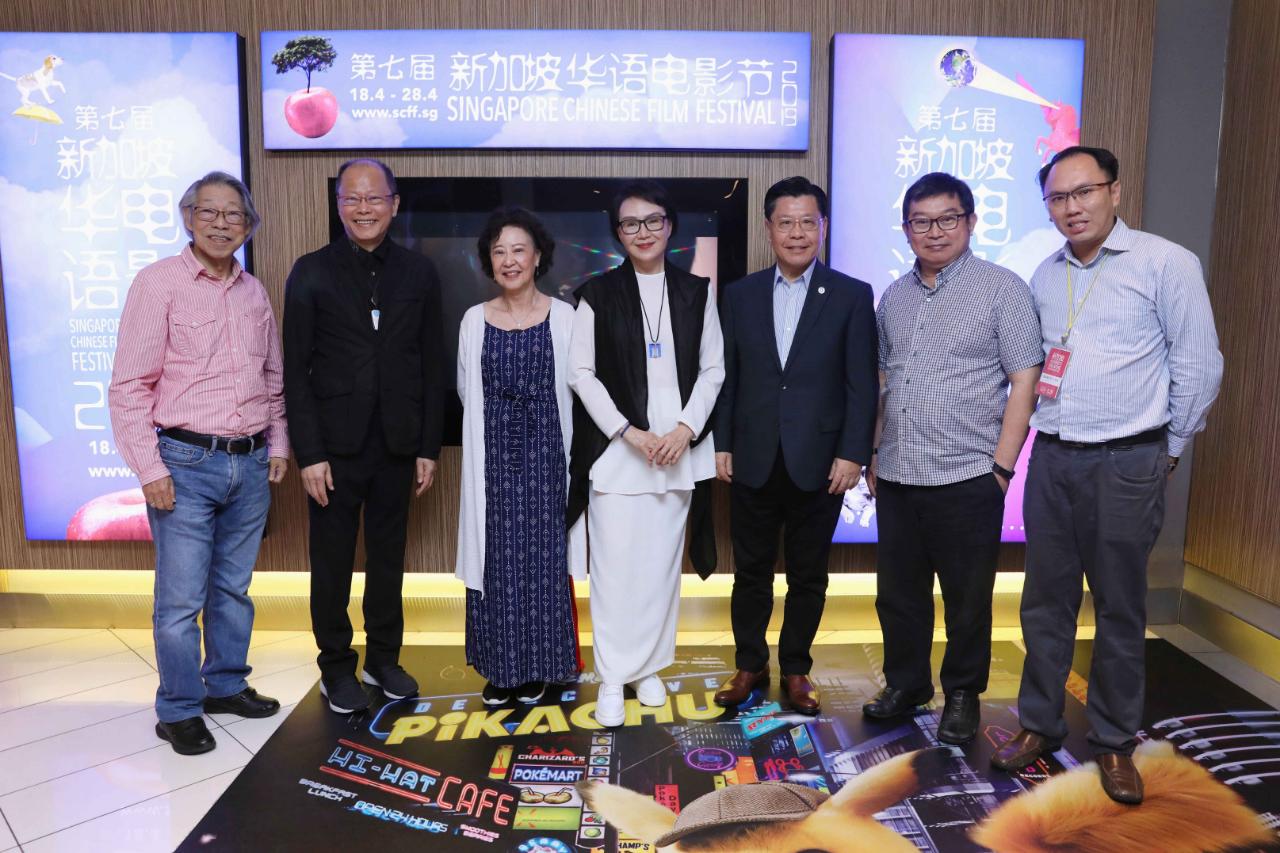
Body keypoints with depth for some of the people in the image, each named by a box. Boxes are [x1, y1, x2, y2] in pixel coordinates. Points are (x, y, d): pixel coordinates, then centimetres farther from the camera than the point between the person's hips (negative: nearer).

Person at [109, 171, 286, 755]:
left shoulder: (254, 291, 10)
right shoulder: (158, 282, -6)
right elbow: (128, 386, -8)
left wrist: (277, 446, 11)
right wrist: (150, 469, -11)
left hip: (250, 465, 5)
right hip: (185, 465, -5)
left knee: (233, 589, 15)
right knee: (181, 599, 2)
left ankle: (226, 685, 31)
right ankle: (178, 711, 18)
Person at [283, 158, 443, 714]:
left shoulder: (418, 273, 5)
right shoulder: (312, 272, -1)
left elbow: (430, 367, 5)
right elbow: (295, 371, -3)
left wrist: (428, 448, 2)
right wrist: (309, 453, -9)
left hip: (397, 445, 2)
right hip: (335, 445, -1)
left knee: (388, 558, 13)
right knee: (332, 562, 9)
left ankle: (384, 658, 29)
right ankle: (336, 668, 25)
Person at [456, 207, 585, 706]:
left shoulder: (563, 317, -2)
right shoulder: (475, 320, 4)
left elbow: (574, 389, 3)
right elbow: (466, 391, 14)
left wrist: (537, 418, 5)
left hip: (545, 451, -1)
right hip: (492, 453, 2)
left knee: (543, 555, 4)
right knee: (496, 556, 6)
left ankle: (538, 666, 19)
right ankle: (498, 665, 20)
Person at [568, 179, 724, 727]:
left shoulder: (696, 292, 8)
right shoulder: (598, 294, 1)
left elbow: (713, 369, 6)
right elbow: (580, 372, -2)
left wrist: (686, 428, -8)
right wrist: (629, 433, -10)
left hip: (679, 449, 2)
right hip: (616, 449, -2)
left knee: (662, 563, 9)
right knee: (615, 566, -1)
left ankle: (648, 666, 24)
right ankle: (613, 677, 11)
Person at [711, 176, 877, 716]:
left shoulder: (852, 296, 0)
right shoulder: (740, 295, 6)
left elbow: (862, 383, -3)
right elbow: (726, 377, 6)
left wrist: (853, 453, -9)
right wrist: (722, 444, 2)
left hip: (819, 462, -1)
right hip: (754, 461, 2)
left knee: (808, 575, 11)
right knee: (751, 571, 12)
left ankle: (796, 669, 28)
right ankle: (750, 664, 29)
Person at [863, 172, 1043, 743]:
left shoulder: (1002, 289, -4)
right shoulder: (894, 296, 11)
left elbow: (1025, 381, -7)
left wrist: (1002, 467, -11)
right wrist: (874, 454, 11)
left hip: (966, 477, -5)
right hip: (897, 478, 5)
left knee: (967, 601, 9)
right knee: (898, 593, 15)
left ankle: (962, 695, 28)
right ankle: (906, 683, 33)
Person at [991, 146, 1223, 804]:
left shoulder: (1166, 263, -5)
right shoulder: (1045, 276, 10)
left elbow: (1199, 366, -4)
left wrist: (1167, 451, 2)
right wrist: (1042, 434, 13)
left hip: (1127, 464, -4)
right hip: (1051, 459, 5)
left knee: (1120, 609, 6)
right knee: (1045, 602, 11)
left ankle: (1115, 742, 23)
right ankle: (1039, 725, 25)